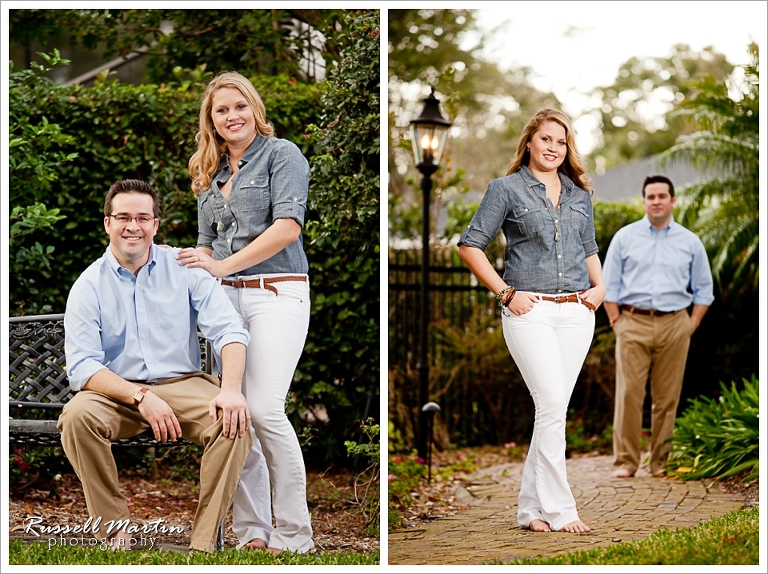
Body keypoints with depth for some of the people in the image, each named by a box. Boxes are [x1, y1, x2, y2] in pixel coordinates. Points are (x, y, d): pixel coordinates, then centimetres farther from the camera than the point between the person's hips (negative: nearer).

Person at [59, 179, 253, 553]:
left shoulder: (185, 269, 4)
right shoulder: (88, 286, 1)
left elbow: (228, 330, -5)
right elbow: (82, 367, -8)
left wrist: (231, 389, -24)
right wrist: (141, 397, -23)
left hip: (182, 385, 0)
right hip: (117, 393, 0)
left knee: (234, 421, -29)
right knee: (77, 416, -32)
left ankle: (203, 542, -23)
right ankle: (115, 529, -18)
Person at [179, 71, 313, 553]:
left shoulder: (281, 154, 2)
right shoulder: (210, 173, 23)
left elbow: (287, 227, -10)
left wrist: (225, 266, -11)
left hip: (276, 292, -6)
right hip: (224, 298, 6)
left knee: (264, 409, -17)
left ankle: (293, 535, -8)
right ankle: (251, 531, 5)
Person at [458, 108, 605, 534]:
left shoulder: (579, 193, 16)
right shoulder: (507, 189, 1)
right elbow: (470, 246, -2)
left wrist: (599, 286, 8)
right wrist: (506, 293, -8)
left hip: (576, 311, 5)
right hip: (529, 311, -5)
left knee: (553, 410, 5)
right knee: (552, 405, -13)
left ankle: (531, 507, 14)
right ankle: (558, 510, -5)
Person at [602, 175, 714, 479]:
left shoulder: (690, 242, 10)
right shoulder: (625, 237, 7)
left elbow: (704, 289, 14)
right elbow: (608, 285, 8)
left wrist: (691, 326, 4)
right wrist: (617, 322, -1)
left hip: (674, 325, 1)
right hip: (633, 324, -1)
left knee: (667, 398, 2)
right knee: (629, 394, -7)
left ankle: (661, 461, 10)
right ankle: (625, 461, -3)